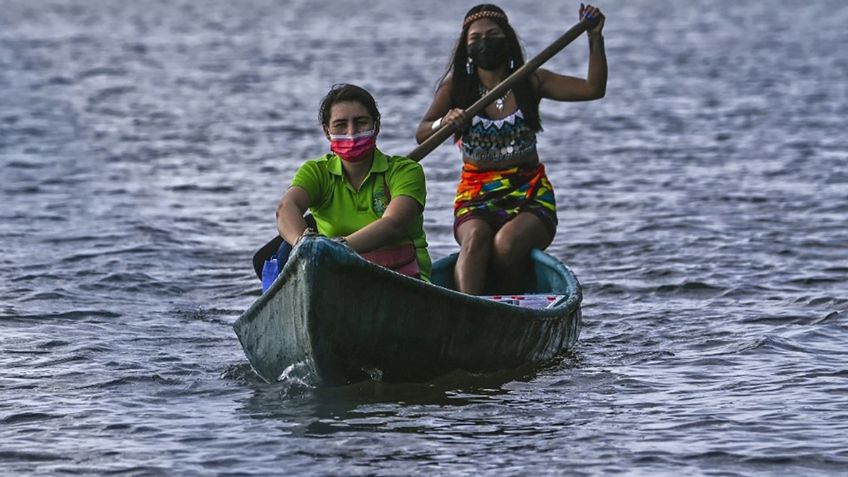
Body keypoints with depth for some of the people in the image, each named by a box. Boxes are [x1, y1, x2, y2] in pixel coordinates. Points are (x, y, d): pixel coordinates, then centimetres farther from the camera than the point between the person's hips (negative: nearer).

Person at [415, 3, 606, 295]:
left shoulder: (529, 82, 6)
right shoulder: (457, 86, 7)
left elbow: (594, 89, -1)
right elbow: (421, 135, 1)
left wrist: (595, 38, -12)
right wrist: (444, 124, -22)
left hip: (530, 194, 0)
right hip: (476, 195, 0)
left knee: (507, 243, -33)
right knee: (476, 238, -34)